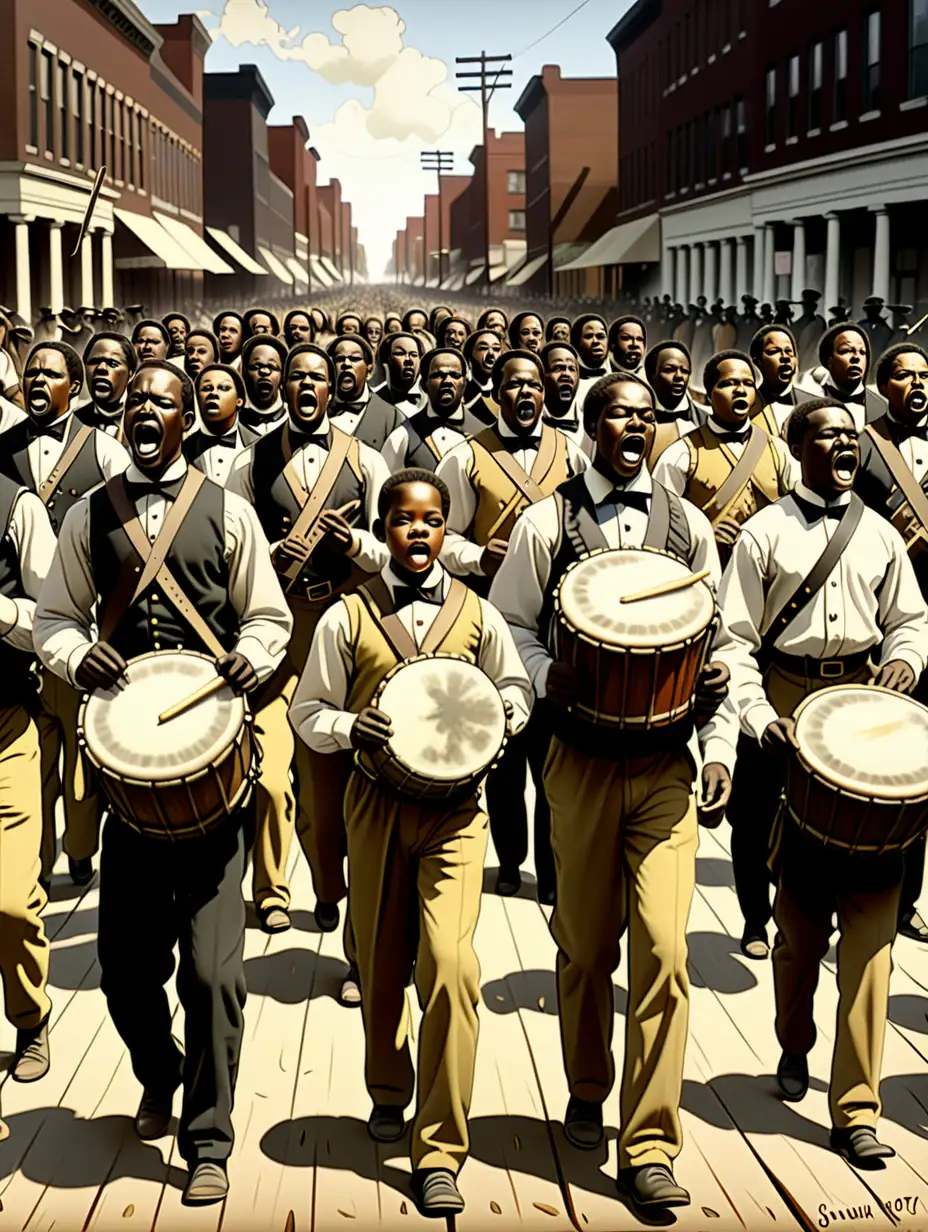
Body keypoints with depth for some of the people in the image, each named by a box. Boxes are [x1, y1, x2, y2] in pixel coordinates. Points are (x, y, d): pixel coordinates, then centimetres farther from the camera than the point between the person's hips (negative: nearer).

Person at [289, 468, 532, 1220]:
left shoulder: (477, 614, 5)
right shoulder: (348, 617, 2)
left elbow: (517, 691, 17)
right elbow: (309, 712, 6)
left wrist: (497, 716, -5)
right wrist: (351, 728, -15)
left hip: (455, 804, -1)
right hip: (376, 802, 1)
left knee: (450, 965, -15)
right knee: (381, 967, 12)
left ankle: (441, 1152, -5)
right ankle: (388, 1094, 41)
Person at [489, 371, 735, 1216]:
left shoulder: (687, 524, 9)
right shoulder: (547, 522, 2)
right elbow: (508, 625, 5)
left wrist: (719, 749, 3)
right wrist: (548, 678, -15)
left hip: (667, 763, 1)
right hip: (582, 759, -1)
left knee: (663, 947, -8)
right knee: (585, 945, 10)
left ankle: (649, 1147, 1)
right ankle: (588, 1092, 35)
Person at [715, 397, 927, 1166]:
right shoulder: (766, 531, 4)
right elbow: (735, 637, -1)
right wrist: (757, 717, -13)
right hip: (792, 713, -1)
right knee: (800, 897, 8)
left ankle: (856, 1105, -4)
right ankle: (795, 1043, 34)